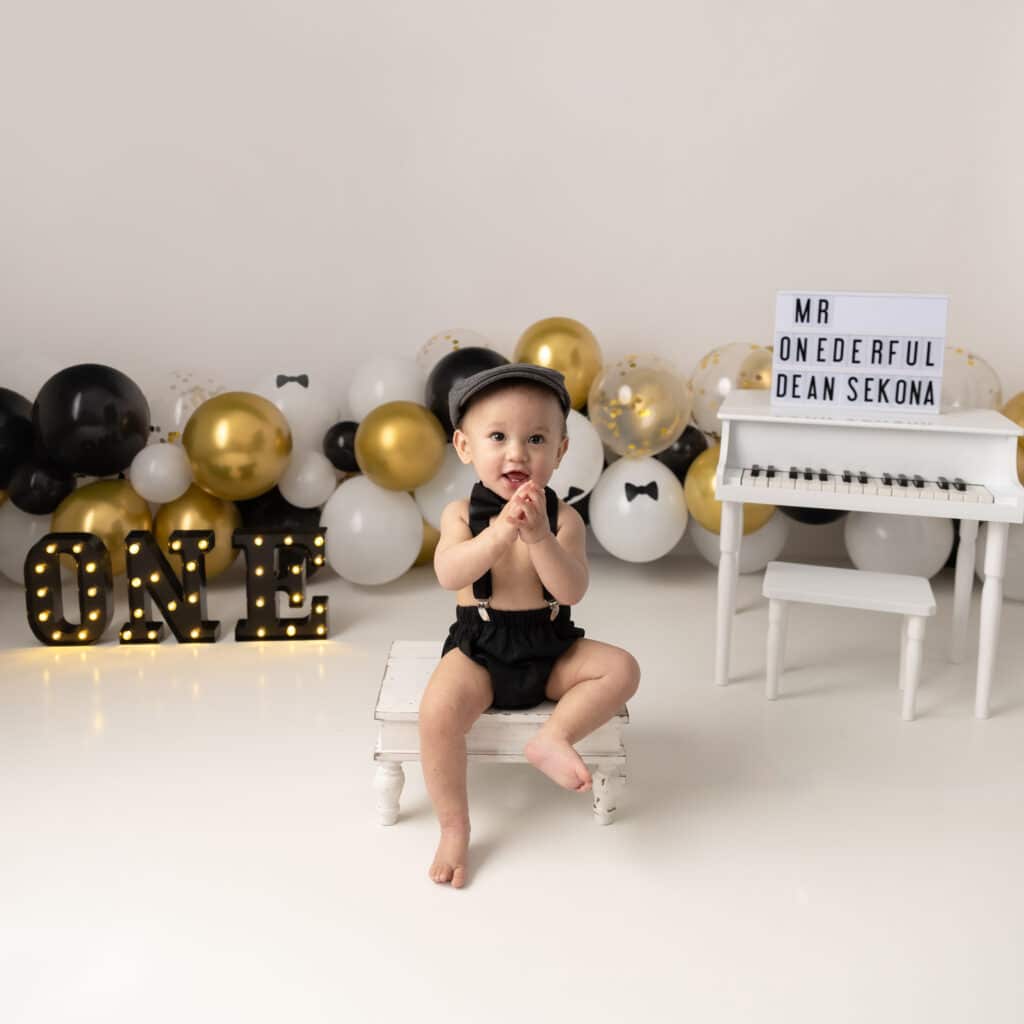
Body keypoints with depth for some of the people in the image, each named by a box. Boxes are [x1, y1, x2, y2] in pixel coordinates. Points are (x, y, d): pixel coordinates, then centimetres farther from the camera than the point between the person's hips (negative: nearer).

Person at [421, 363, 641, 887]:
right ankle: (454, 828, -9)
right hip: (478, 650, -2)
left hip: (551, 651, 2)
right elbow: (449, 575, -25)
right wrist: (502, 530, -39)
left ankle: (552, 738, -18)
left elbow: (571, 591, -19)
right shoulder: (462, 513, -8)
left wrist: (539, 536, -35)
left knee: (622, 668, -17)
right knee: (437, 712, -26)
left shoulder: (563, 518, -7)